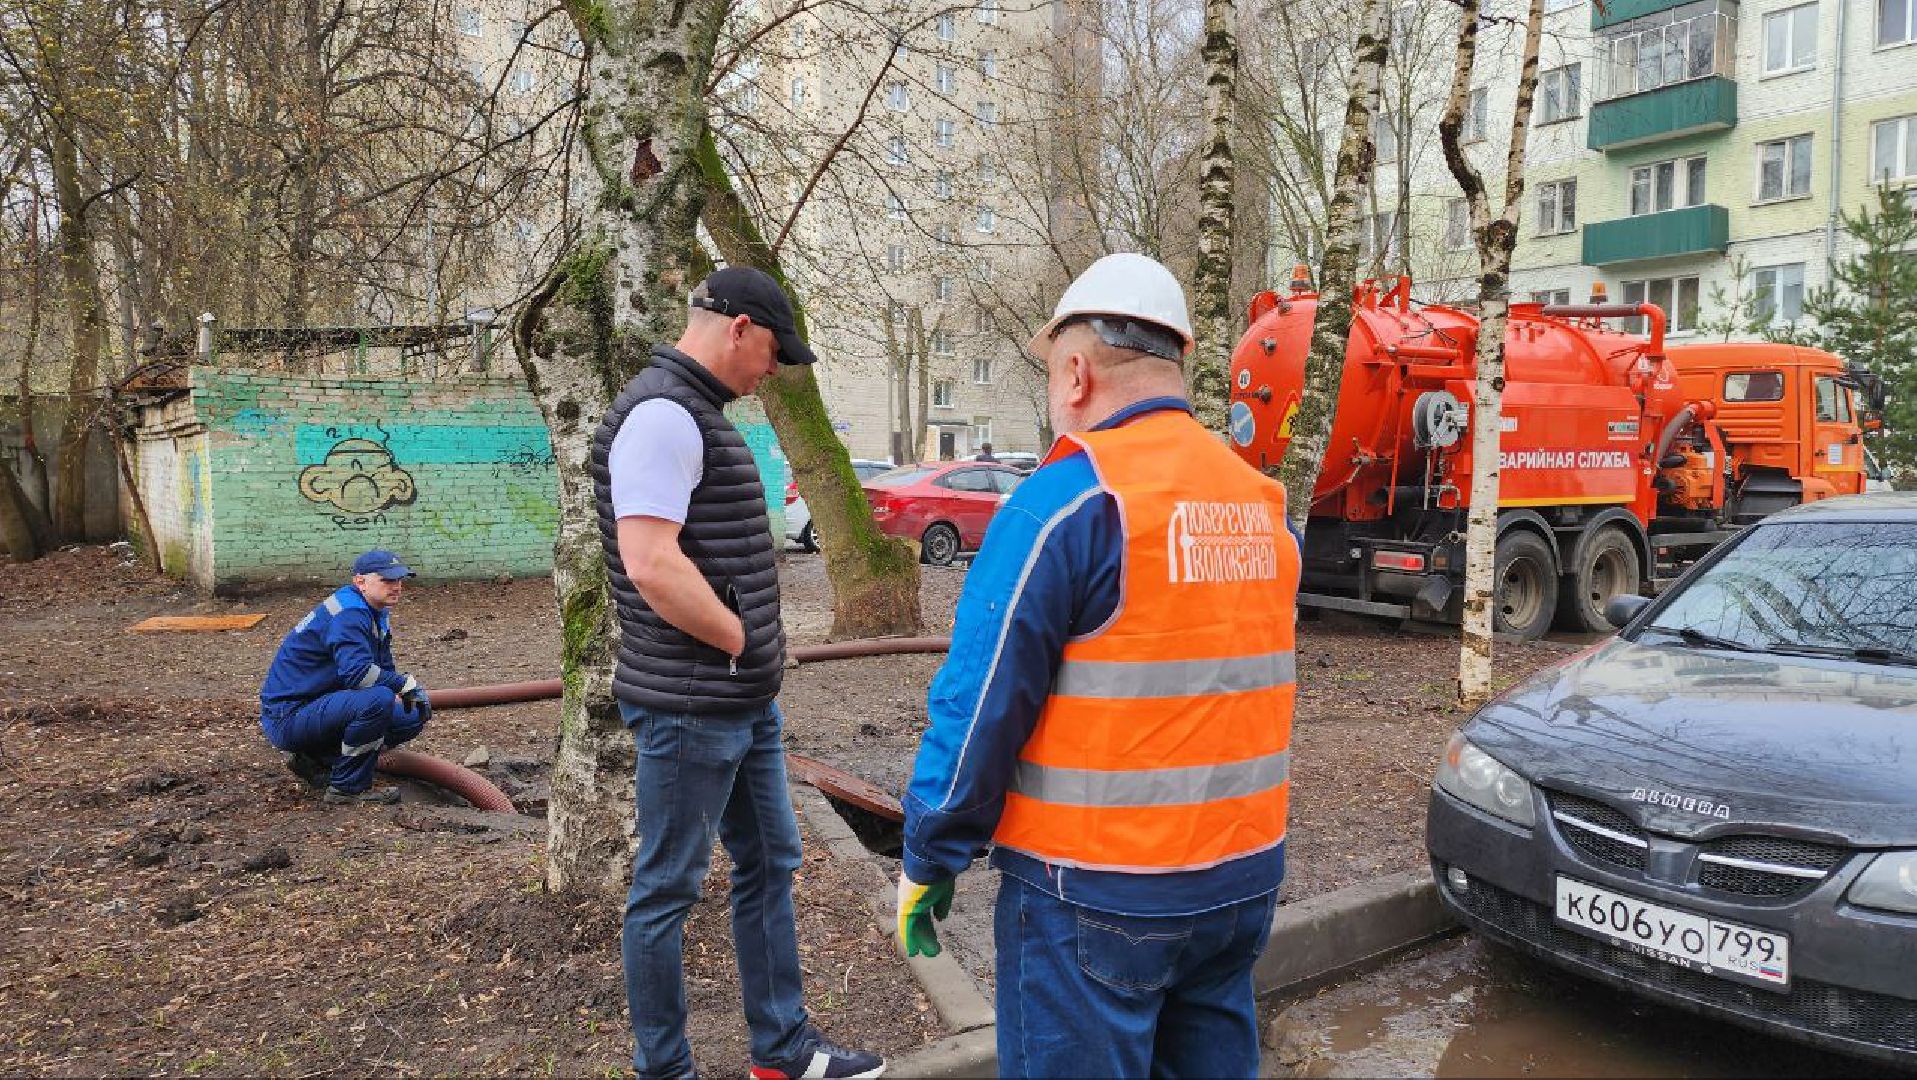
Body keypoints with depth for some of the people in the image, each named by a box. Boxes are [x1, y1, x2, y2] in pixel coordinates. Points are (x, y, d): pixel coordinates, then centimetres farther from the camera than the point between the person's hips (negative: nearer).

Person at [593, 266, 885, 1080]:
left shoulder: (697, 413, 14)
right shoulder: (663, 412, -18)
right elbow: (651, 563, -28)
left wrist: (754, 650, 11)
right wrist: (743, 639, -15)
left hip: (746, 698, 10)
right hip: (690, 704, -10)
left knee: (769, 864, 18)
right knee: (667, 888, 5)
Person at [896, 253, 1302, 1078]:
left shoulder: (1069, 499, -16)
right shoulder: (1262, 501, 5)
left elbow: (981, 708, -15)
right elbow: (1236, 685, 10)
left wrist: (929, 861, -5)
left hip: (1096, 895, -6)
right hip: (1243, 879, 7)